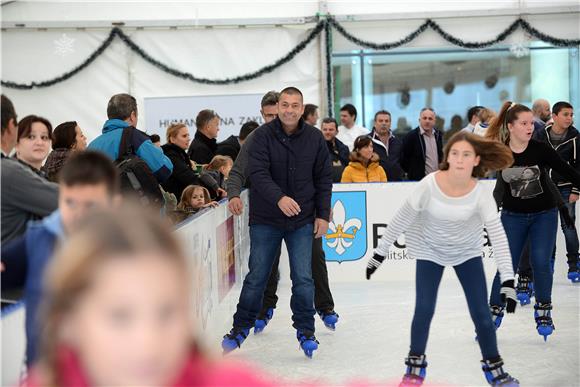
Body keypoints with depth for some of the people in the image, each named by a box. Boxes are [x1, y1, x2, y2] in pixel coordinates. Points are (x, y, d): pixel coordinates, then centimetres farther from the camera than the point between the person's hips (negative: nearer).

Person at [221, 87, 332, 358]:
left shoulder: (314, 138, 0)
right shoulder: (262, 135, -8)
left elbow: (324, 178, 5)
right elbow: (258, 173, -18)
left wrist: (323, 214, 1)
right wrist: (279, 198, -34)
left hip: (302, 220, 1)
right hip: (265, 220, -1)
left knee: (303, 279, 0)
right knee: (256, 277, 6)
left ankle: (306, 331, 16)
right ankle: (241, 328, 24)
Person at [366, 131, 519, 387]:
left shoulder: (479, 193, -25)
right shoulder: (430, 185, -27)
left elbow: (498, 236, -26)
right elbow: (401, 220, -16)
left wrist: (508, 280, -32)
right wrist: (380, 253, -10)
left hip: (467, 251, 1)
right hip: (430, 250, -1)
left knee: (481, 312, -2)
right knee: (424, 309, -6)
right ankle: (415, 365, 15)